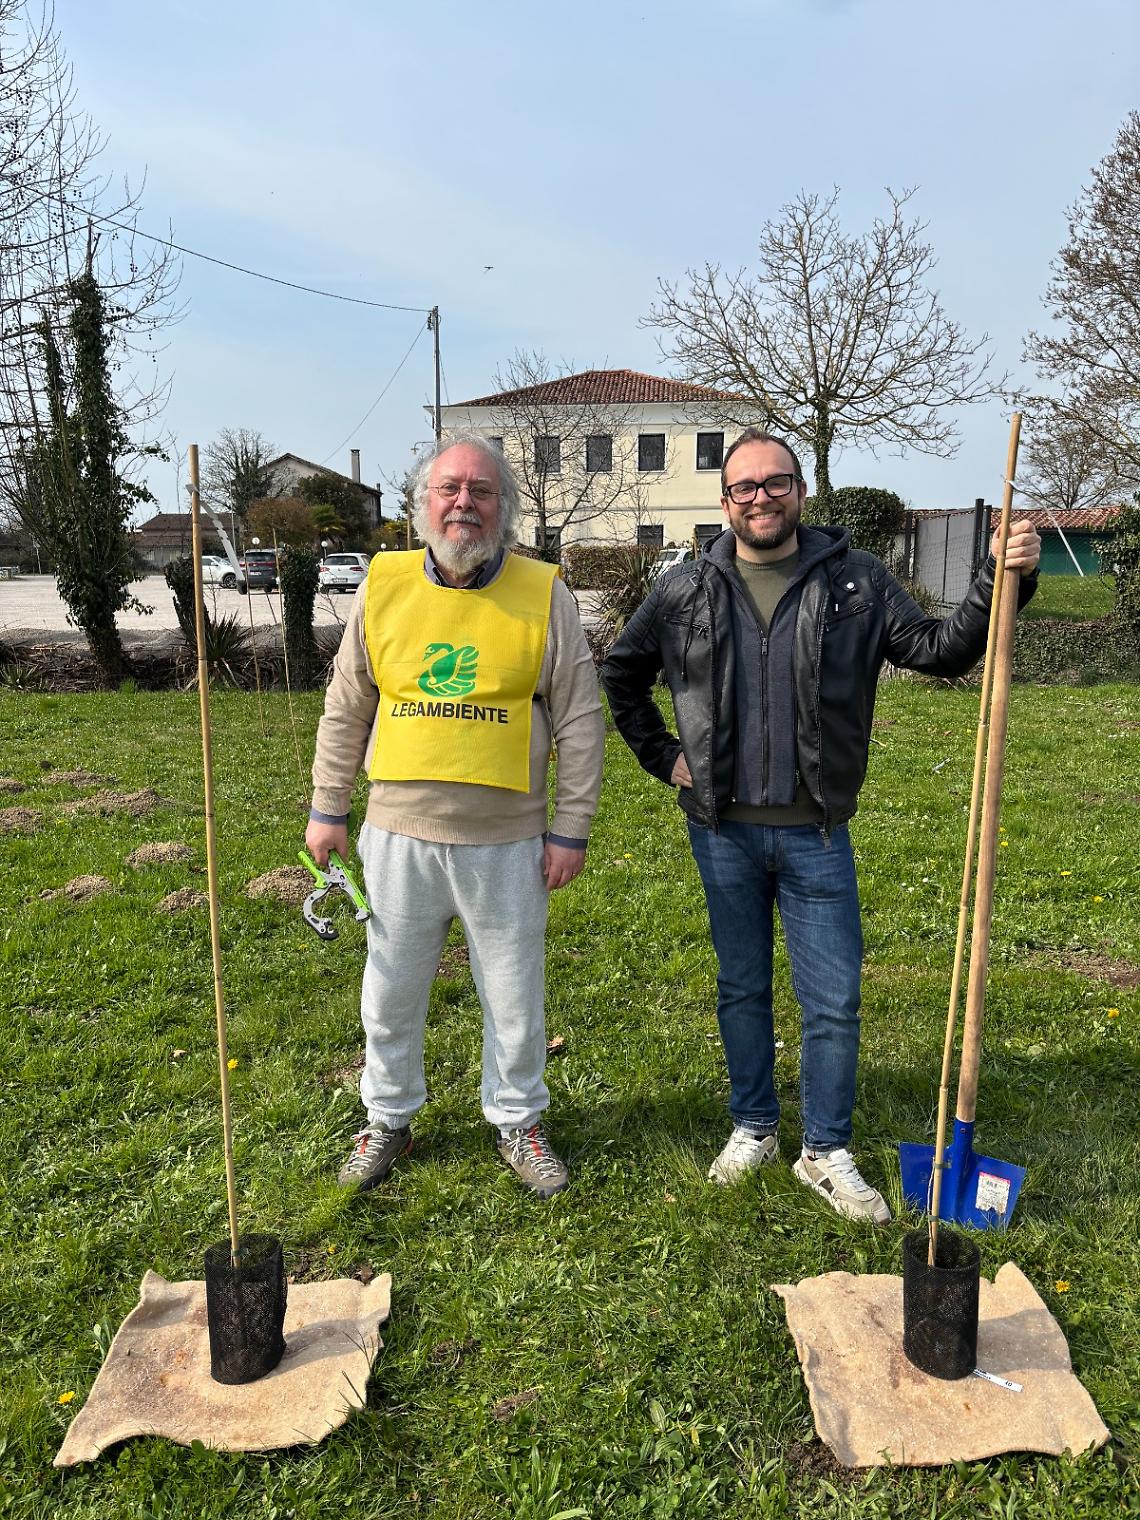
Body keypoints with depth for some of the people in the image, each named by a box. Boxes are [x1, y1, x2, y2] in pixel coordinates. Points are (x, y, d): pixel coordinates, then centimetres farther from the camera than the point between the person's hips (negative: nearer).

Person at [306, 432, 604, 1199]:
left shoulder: (544, 594, -3)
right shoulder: (384, 585, 2)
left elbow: (580, 722, -2)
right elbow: (345, 710, 9)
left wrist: (571, 829, -4)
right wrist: (328, 809, 9)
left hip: (506, 841, -1)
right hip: (399, 833, 2)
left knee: (514, 997, 12)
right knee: (392, 992, 15)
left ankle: (519, 1121, 35)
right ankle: (389, 1119, 37)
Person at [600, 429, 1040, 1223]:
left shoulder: (856, 580, -1)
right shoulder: (685, 591, 1)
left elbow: (940, 650, -5)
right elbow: (621, 674, 14)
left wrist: (1003, 581, -19)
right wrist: (663, 756, 7)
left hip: (816, 833, -1)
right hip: (724, 830, 1)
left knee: (834, 1001, 5)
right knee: (742, 989, 15)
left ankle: (827, 1152, 25)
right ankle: (753, 1129, 34)